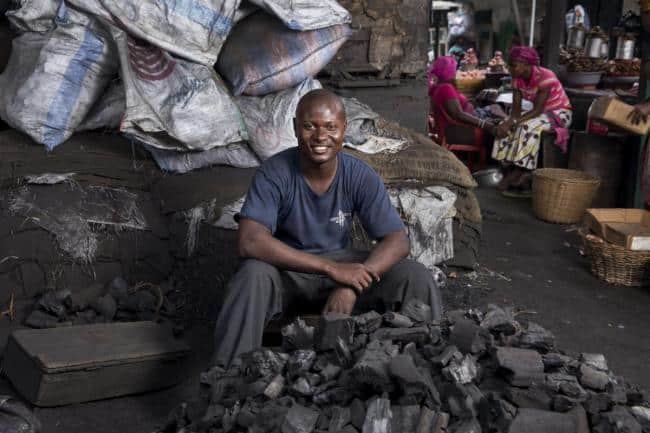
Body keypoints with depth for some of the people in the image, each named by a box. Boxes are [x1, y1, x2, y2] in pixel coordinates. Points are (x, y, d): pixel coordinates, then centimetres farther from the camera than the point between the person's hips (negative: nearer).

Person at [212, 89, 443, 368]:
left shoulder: (360, 176, -10)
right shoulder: (274, 174, -19)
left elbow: (398, 240, -13)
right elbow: (249, 242, -31)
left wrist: (352, 285, -32)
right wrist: (331, 268, -37)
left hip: (341, 266, 3)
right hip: (286, 268, -2)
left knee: (417, 277, -17)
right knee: (253, 275, -37)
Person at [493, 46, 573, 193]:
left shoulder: (545, 77, -27)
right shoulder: (517, 79, -6)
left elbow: (537, 110, -29)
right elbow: (516, 108, -9)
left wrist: (513, 123, -36)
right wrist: (509, 122, -31)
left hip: (560, 113, -7)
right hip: (539, 113, 7)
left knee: (528, 127, -33)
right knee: (504, 126, -15)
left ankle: (522, 173, -24)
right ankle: (510, 169, -17)